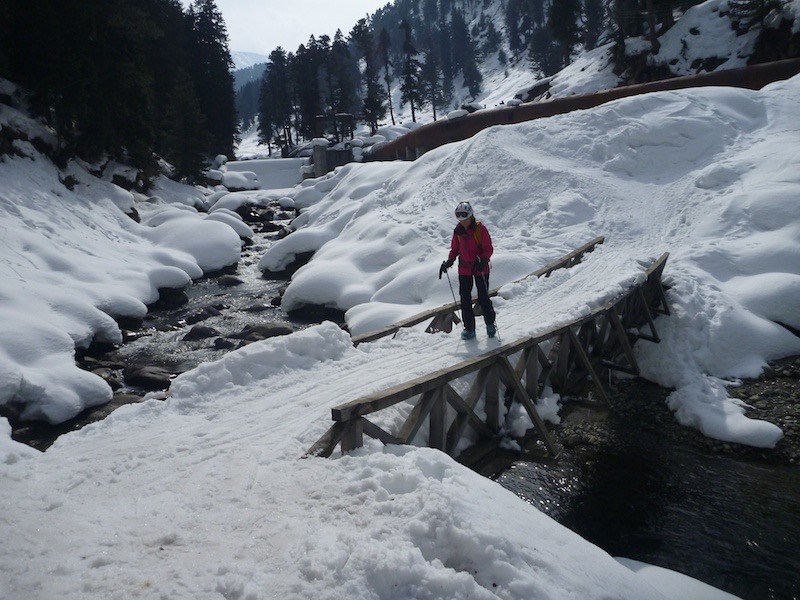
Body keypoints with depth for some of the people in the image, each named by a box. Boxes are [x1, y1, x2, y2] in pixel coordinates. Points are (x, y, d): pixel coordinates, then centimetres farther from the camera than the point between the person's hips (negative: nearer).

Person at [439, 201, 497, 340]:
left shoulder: (480, 229, -12)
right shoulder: (458, 230, 3)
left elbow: (489, 248, -11)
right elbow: (455, 249, 12)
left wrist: (483, 260, -27)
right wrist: (449, 262, -3)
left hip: (480, 268, -4)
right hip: (464, 268, 4)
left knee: (483, 298, 1)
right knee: (465, 298, 2)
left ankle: (490, 324, 21)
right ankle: (469, 328, 11)